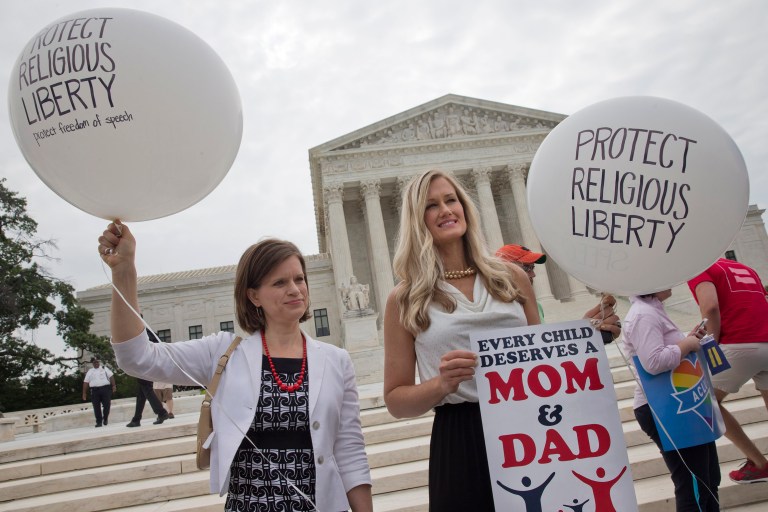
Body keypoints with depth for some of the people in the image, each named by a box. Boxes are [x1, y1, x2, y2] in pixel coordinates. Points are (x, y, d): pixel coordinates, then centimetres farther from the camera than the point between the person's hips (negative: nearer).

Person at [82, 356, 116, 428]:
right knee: (96, 407, 0)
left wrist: (114, 385, -10)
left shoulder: (104, 369, 10)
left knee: (106, 405, -5)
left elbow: (111, 376, 2)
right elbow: (86, 382, 11)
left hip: (105, 388, -2)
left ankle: (105, 419, 15)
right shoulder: (89, 372, 15)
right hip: (94, 390, 2)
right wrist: (84, 393, 5)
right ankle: (99, 422, 6)